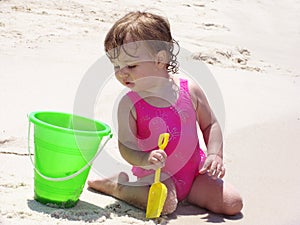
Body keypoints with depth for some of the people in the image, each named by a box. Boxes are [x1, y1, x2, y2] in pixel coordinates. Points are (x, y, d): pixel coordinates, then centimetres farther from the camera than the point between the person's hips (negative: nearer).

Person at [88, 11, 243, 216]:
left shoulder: (189, 89, -6)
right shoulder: (130, 104, -10)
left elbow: (210, 125, 6)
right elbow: (126, 146, -12)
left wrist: (215, 155, -9)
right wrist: (145, 159, -33)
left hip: (194, 169, 3)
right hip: (155, 172, -3)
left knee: (233, 203, -6)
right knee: (165, 204, -33)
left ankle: (187, 192, 15)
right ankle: (118, 186, -7)